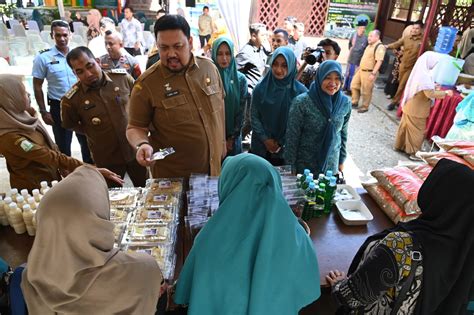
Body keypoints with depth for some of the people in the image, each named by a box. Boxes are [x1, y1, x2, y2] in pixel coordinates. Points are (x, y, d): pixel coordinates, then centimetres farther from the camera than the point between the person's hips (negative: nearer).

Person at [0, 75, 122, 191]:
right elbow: (52, 157, -30)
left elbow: (48, 145, 5)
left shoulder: (23, 115, -7)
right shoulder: (10, 137, -29)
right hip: (33, 188, -6)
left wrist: (63, 167, 0)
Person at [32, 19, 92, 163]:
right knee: (63, 145, 10)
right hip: (59, 107, -2)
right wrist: (43, 111, -5)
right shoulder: (43, 57, -5)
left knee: (87, 142, 13)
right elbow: (37, 86, -1)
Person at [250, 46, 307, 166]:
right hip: (260, 147, 1)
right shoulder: (260, 88, -4)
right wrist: (265, 140, -7)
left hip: (286, 150, -1)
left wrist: (281, 143, -7)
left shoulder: (300, 91, -7)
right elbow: (254, 117, 1)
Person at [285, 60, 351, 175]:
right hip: (304, 164, -3)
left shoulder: (345, 103, -5)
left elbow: (343, 133, 7)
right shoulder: (302, 102, -18)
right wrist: (290, 164, -9)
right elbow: (292, 136, -12)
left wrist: (341, 161, 11)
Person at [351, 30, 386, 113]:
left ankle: (365, 107, 16)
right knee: (354, 85, 14)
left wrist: (373, 74, -28)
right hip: (361, 70, 9)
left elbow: (379, 61, -24)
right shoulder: (370, 46, 13)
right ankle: (355, 103, 27)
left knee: (366, 91, 1)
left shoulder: (380, 47, -17)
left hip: (369, 72, -9)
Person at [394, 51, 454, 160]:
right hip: (417, 110, -9)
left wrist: (433, 86, 12)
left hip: (410, 107, 9)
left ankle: (400, 146, 32)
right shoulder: (424, 75, -25)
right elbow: (430, 94, -28)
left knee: (405, 126, 19)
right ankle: (414, 152, 12)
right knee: (417, 131, 2)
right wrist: (445, 92, -17)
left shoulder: (419, 71, 5)